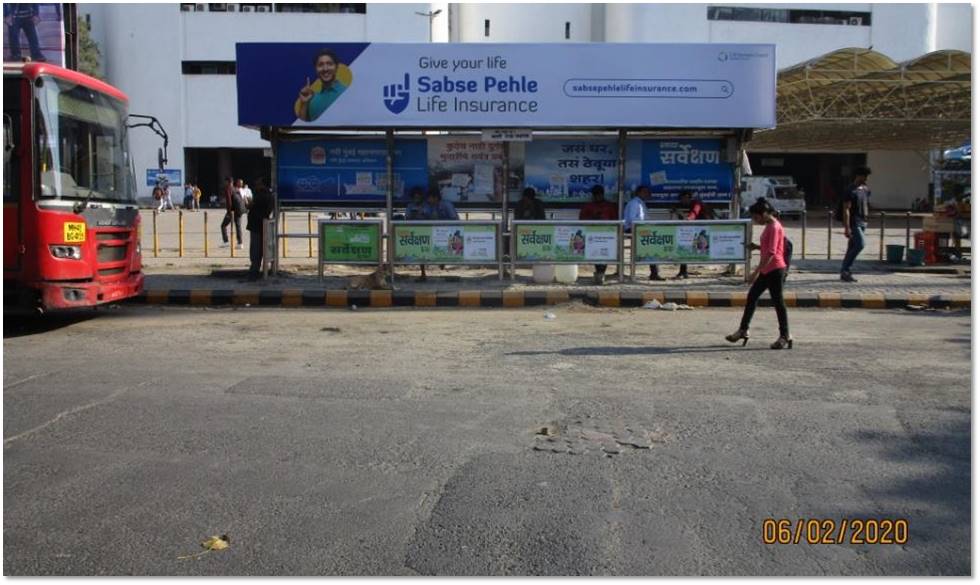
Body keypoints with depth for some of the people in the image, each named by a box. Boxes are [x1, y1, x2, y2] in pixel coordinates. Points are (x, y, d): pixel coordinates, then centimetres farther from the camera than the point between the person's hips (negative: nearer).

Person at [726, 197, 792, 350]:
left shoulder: (774, 227, -16)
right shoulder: (769, 226, 13)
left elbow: (771, 252, -24)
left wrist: (756, 271, -26)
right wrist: (756, 247, 9)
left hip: (774, 269, -10)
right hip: (766, 270, 10)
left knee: (778, 301, -4)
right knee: (752, 296, 12)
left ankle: (785, 336, 4)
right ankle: (743, 330, 20)